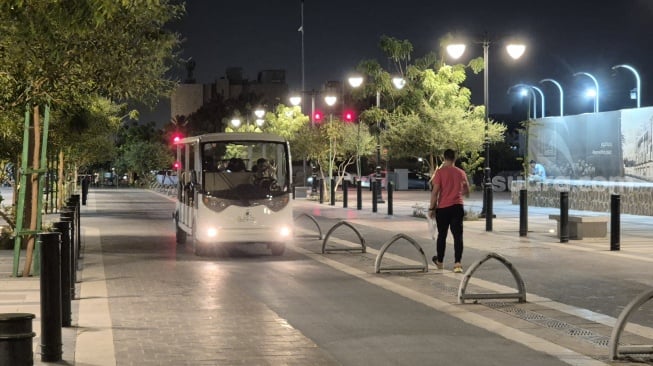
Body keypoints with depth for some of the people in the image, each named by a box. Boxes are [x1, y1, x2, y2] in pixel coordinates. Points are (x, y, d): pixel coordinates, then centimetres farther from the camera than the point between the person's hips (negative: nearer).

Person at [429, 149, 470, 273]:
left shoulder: (440, 172, -7)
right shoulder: (461, 173, 6)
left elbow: (435, 192, -10)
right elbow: (467, 192, 16)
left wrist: (432, 208, -3)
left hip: (443, 208, -2)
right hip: (457, 207, 2)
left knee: (442, 235, 13)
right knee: (458, 235, -2)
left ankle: (439, 261, 26)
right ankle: (457, 263, -13)